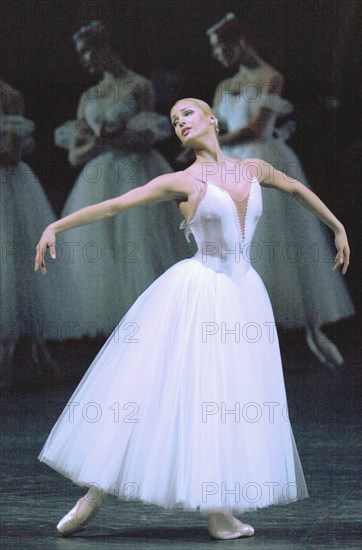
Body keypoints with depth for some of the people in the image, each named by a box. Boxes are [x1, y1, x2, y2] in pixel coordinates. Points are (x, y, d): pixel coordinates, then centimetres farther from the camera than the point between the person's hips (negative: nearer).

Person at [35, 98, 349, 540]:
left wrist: (338, 227, 34)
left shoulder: (254, 169, 10)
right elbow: (114, 205, -8)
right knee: (149, 390, -5)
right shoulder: (182, 181, -2)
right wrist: (56, 226, -17)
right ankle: (94, 497, 1)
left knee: (228, 400, 2)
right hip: (196, 291, -4)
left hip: (244, 294, 4)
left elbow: (297, 189, 28)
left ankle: (219, 511, 6)